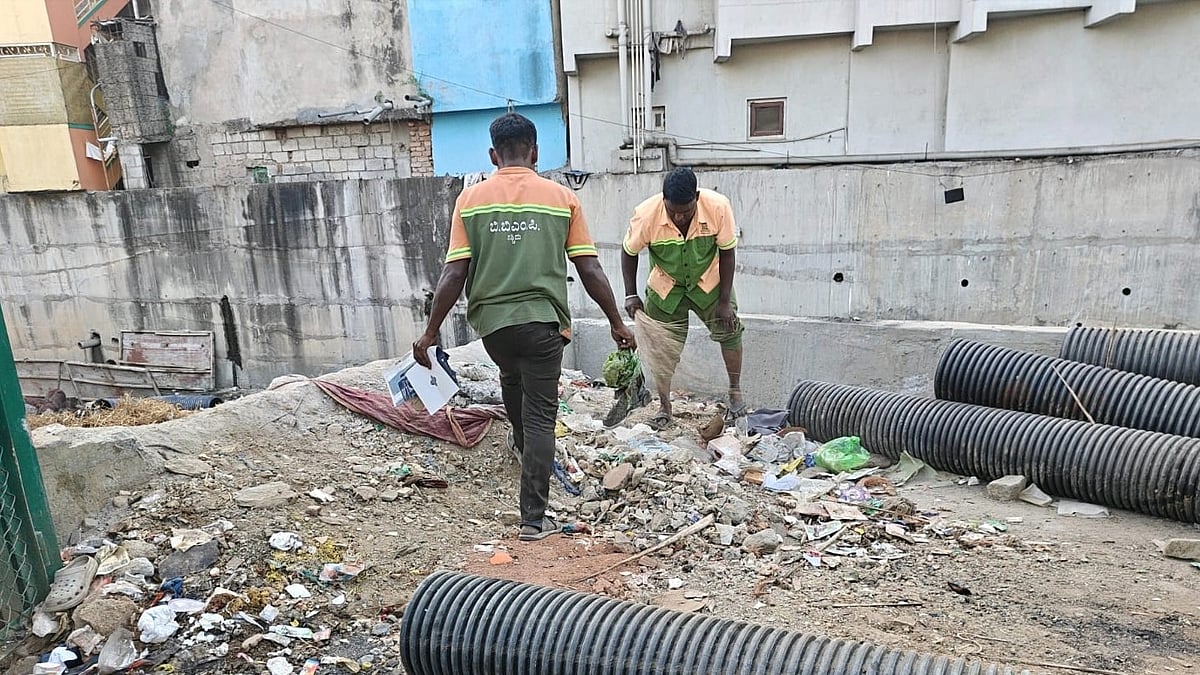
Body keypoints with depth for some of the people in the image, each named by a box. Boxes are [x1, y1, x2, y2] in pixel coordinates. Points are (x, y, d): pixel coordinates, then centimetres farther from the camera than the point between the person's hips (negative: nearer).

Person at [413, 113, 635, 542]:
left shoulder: (470, 199, 0)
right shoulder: (562, 198, -1)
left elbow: (454, 274, -5)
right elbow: (590, 272, -2)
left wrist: (430, 333, 2)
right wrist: (617, 324, 8)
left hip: (491, 320, 2)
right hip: (543, 320, -2)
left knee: (512, 379, 32)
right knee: (541, 417, 4)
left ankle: (523, 444, 57)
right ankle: (533, 520, 6)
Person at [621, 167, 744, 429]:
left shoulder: (718, 207, -30)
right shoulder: (646, 215, -31)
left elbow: (727, 253, -16)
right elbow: (629, 253, -11)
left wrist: (725, 301, -14)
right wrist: (631, 295, -14)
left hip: (709, 282, 1)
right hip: (665, 287, 0)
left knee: (729, 330, 2)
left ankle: (735, 392, 23)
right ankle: (664, 407, 16)